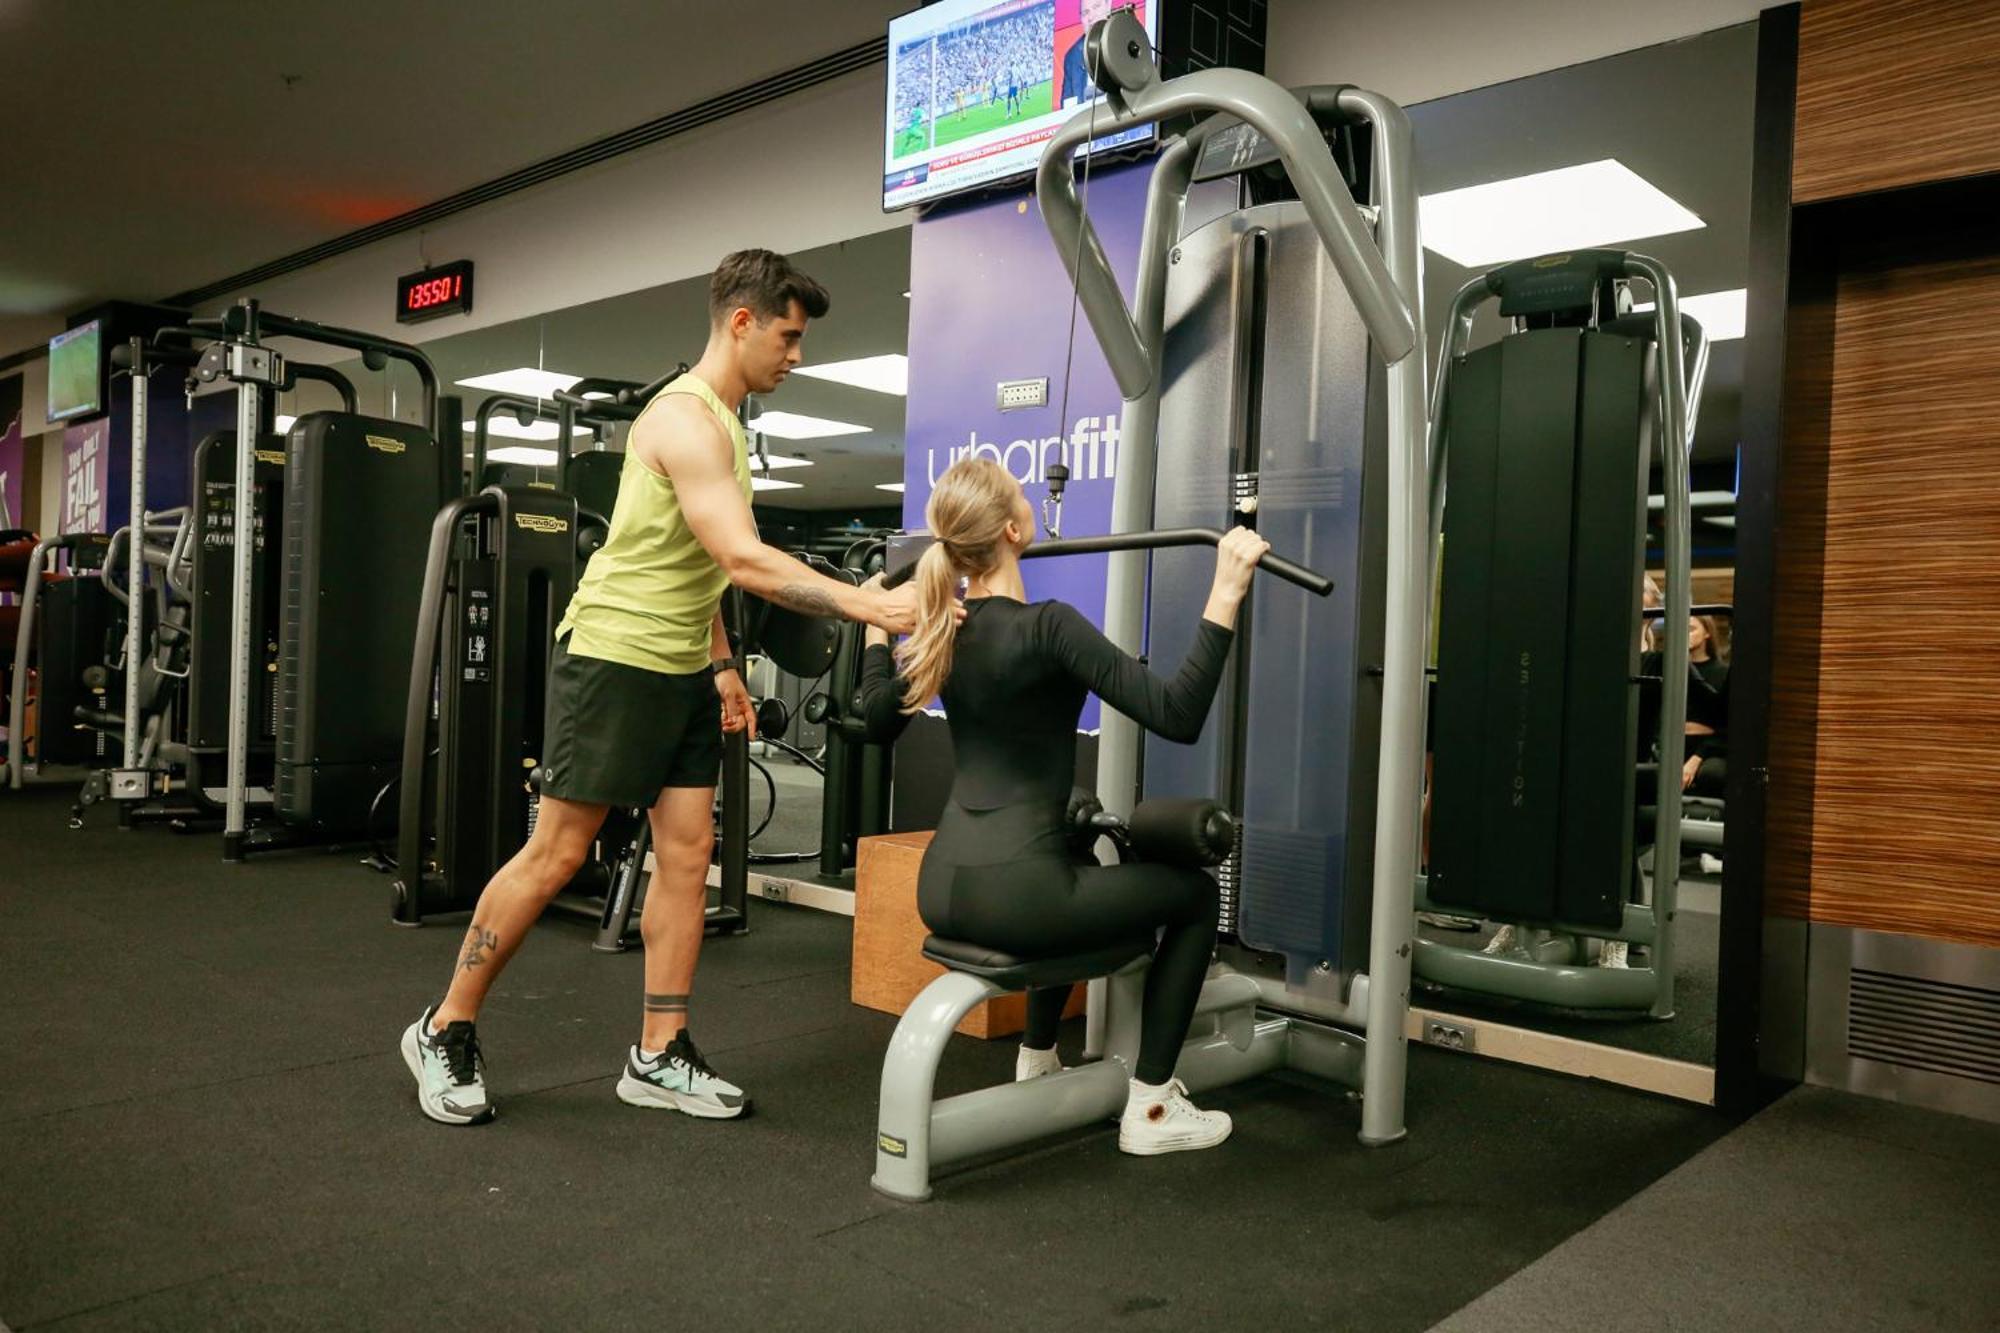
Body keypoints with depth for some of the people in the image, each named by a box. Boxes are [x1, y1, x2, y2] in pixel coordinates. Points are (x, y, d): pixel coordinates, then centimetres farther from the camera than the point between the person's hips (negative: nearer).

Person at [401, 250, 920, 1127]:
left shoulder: (724, 422, 14)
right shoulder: (685, 417, -18)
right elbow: (745, 562, -28)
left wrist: (723, 665, 17)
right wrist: (868, 605, -30)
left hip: (682, 668, 9)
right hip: (614, 654, -9)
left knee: (688, 851, 4)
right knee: (557, 853, -2)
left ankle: (658, 1056, 11)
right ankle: (444, 1031, 15)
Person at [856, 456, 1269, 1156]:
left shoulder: (940, 627, 6)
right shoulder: (1046, 626, -17)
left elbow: (878, 721, 22)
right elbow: (1177, 716, -21)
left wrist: (875, 620, 30)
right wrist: (1226, 593, -21)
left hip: (943, 887, 8)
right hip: (1012, 897, -8)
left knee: (1069, 875, 38)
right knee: (1194, 892, 14)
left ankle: (1038, 1070, 43)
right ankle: (1150, 1109, 16)